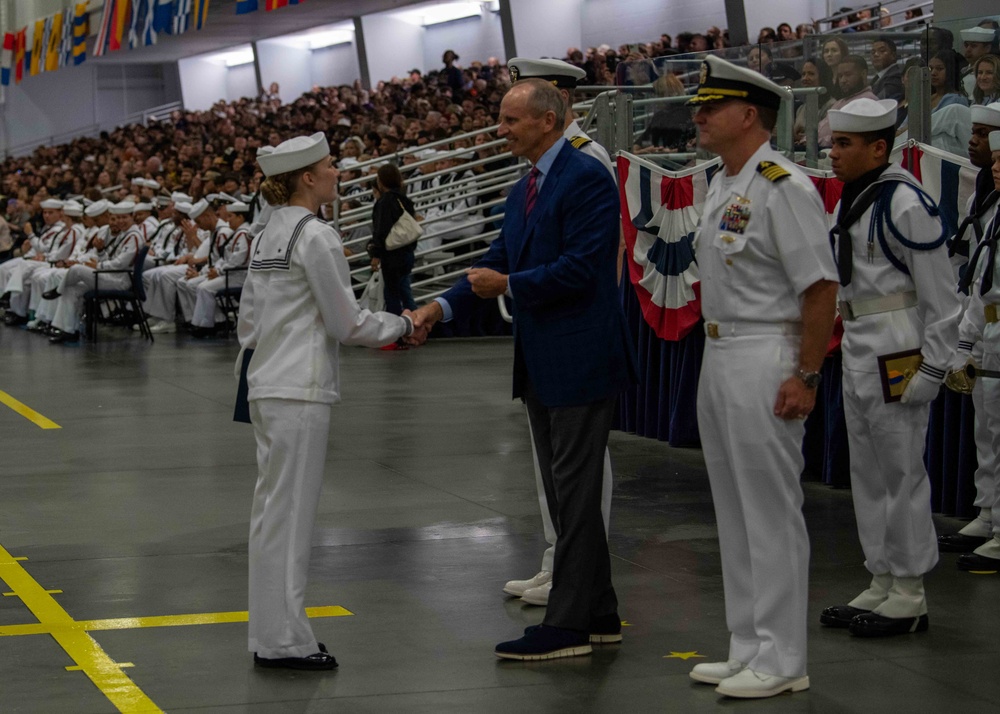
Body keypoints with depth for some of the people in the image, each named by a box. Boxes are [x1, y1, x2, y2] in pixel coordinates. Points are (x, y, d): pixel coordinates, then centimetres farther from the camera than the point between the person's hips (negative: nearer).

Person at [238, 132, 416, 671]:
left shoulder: (268, 235, 13)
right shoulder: (316, 236, -14)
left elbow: (249, 318, 17)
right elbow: (345, 323, -12)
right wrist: (402, 326, 2)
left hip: (267, 385, 9)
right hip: (300, 390, -9)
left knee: (273, 510, 12)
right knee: (290, 512, -4)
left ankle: (271, 632, 18)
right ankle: (284, 640, 1)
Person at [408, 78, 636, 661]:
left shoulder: (586, 178, -14)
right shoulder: (524, 190, 16)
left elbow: (579, 267, -22)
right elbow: (500, 261, 14)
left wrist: (508, 285, -12)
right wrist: (442, 306, 1)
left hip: (581, 360, -10)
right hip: (541, 364, 10)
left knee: (575, 492, -6)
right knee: (564, 492, 14)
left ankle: (568, 625, -2)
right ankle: (599, 613, 22)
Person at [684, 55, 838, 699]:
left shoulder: (783, 187, -16)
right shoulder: (723, 186, 14)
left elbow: (821, 287, -20)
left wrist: (805, 377, -21)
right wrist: (719, 359, 16)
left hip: (765, 362, -10)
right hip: (720, 357, 10)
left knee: (772, 513, -4)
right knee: (735, 512, 15)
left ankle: (781, 661, 3)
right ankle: (749, 648, 24)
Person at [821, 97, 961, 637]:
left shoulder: (904, 202, -15)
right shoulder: (850, 199, 12)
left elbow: (940, 294, -15)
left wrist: (934, 367, -15)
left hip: (897, 349, -10)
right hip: (858, 347, 10)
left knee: (902, 470, -4)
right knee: (867, 471, 13)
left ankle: (909, 596, 4)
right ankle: (882, 585, 22)